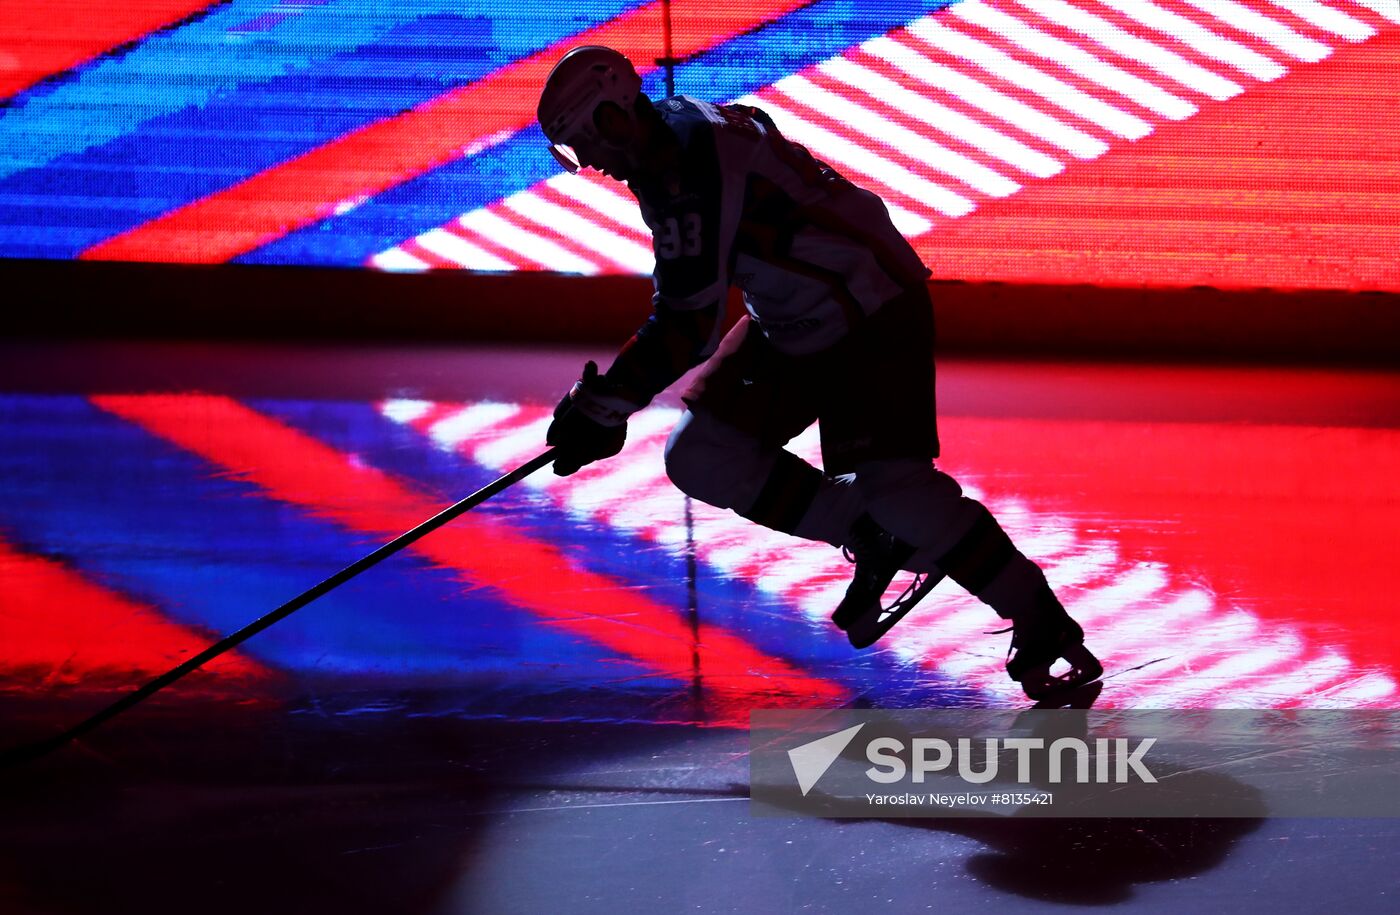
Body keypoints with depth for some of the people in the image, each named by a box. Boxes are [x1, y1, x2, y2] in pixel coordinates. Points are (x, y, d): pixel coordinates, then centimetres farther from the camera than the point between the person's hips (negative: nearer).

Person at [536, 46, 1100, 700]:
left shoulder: (686, 172, -25)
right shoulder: (682, 129, 6)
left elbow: (688, 323, -27)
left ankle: (1043, 627, -9)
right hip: (793, 321, 10)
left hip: (875, 313, -10)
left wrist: (601, 408, -20)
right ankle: (871, 542, 7)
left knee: (892, 486, -22)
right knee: (701, 456, -2)